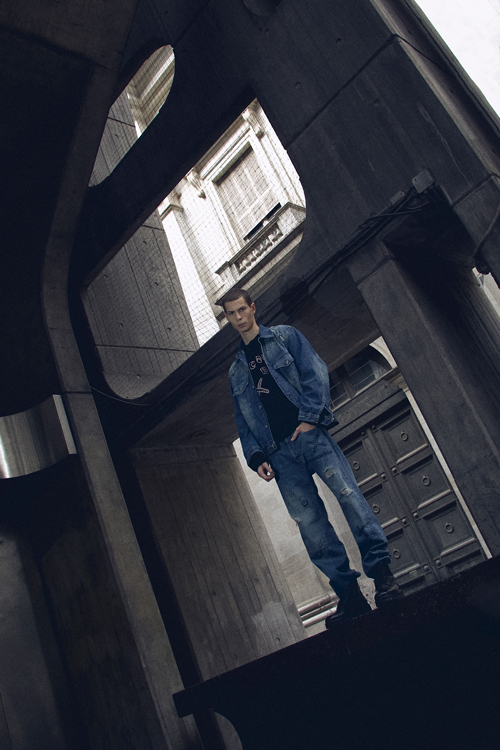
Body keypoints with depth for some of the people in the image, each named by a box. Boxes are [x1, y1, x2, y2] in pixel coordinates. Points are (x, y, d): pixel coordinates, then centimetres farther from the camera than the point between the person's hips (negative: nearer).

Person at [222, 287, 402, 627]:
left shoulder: (285, 336, 14)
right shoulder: (235, 372, 24)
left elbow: (316, 372, 0)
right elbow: (243, 422, 19)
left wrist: (310, 417, -13)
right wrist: (256, 457, 3)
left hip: (310, 434, -3)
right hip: (279, 453, 3)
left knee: (347, 494, -17)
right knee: (309, 522, -5)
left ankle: (381, 571, -11)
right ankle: (349, 592, -2)